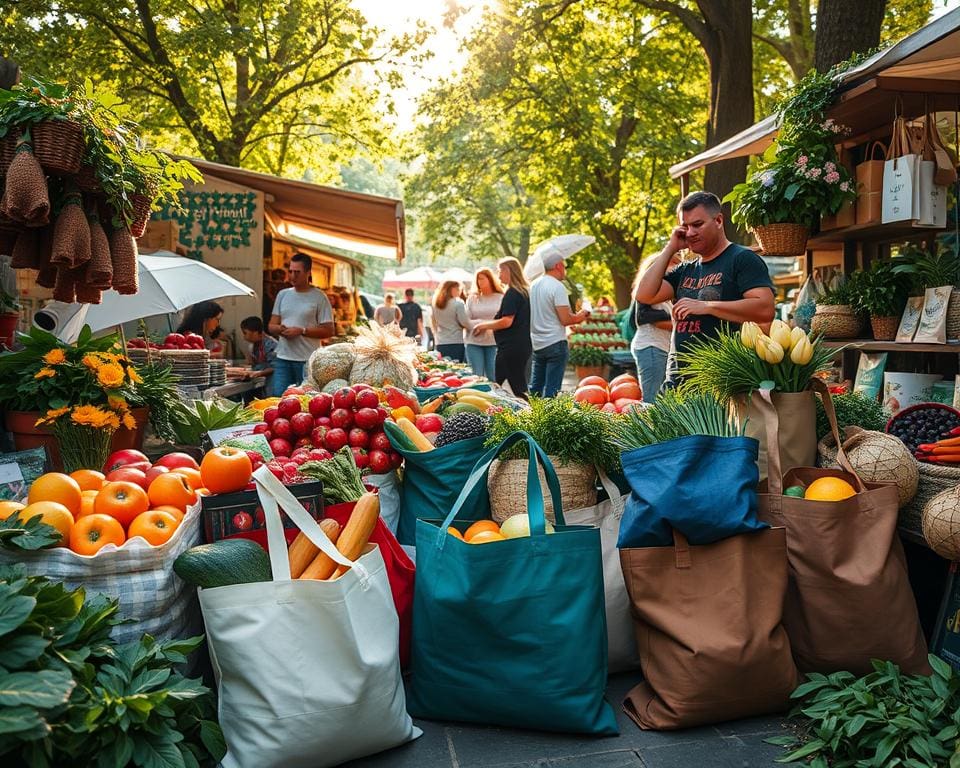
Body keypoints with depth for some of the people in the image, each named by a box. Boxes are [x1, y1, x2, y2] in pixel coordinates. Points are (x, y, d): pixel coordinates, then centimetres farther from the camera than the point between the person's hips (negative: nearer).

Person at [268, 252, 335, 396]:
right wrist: (280, 329, -8)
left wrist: (301, 331, -15)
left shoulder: (319, 297, -2)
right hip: (283, 358, 4)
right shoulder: (282, 295, 14)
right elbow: (271, 326, 16)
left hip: (308, 360, -4)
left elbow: (329, 331, -6)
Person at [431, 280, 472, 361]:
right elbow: (464, 322, -9)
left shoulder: (435, 305, 9)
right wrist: (475, 328, 8)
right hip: (456, 343, -5)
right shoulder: (458, 303, -8)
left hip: (440, 343, 5)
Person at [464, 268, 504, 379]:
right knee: (476, 378, 1)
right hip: (474, 343, 2)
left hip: (494, 342, -2)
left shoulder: (500, 298, 1)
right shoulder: (472, 298, 9)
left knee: (493, 378, 0)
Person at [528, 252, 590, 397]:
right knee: (552, 389, -3)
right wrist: (579, 316, 1)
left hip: (537, 343, 7)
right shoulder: (557, 287, -14)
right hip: (555, 343, -7)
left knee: (535, 386, 14)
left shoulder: (534, 285, 9)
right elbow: (565, 320, -18)